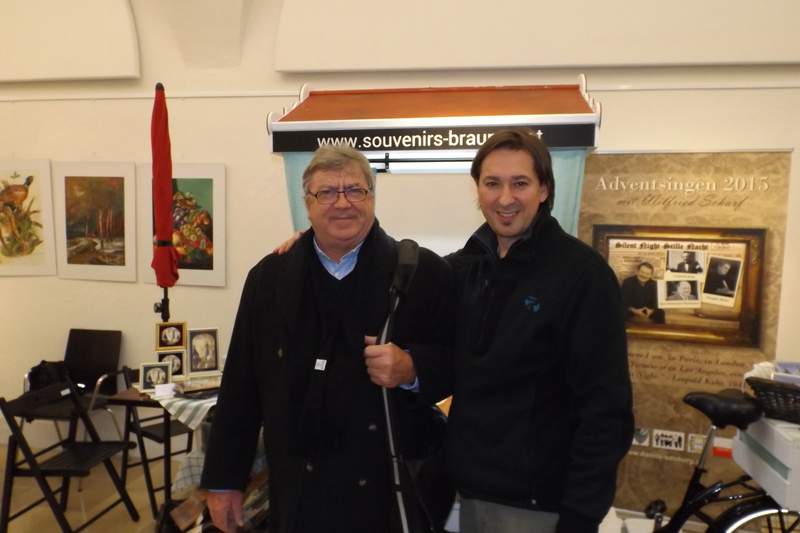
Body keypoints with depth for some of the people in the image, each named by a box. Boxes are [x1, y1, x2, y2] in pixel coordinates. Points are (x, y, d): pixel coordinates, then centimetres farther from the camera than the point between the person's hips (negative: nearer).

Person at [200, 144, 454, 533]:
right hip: (295, 489, 3)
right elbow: (240, 384, 5)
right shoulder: (269, 277, 3)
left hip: (391, 486, -2)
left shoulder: (424, 272, -7)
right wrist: (224, 480, 7)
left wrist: (413, 369, -22)